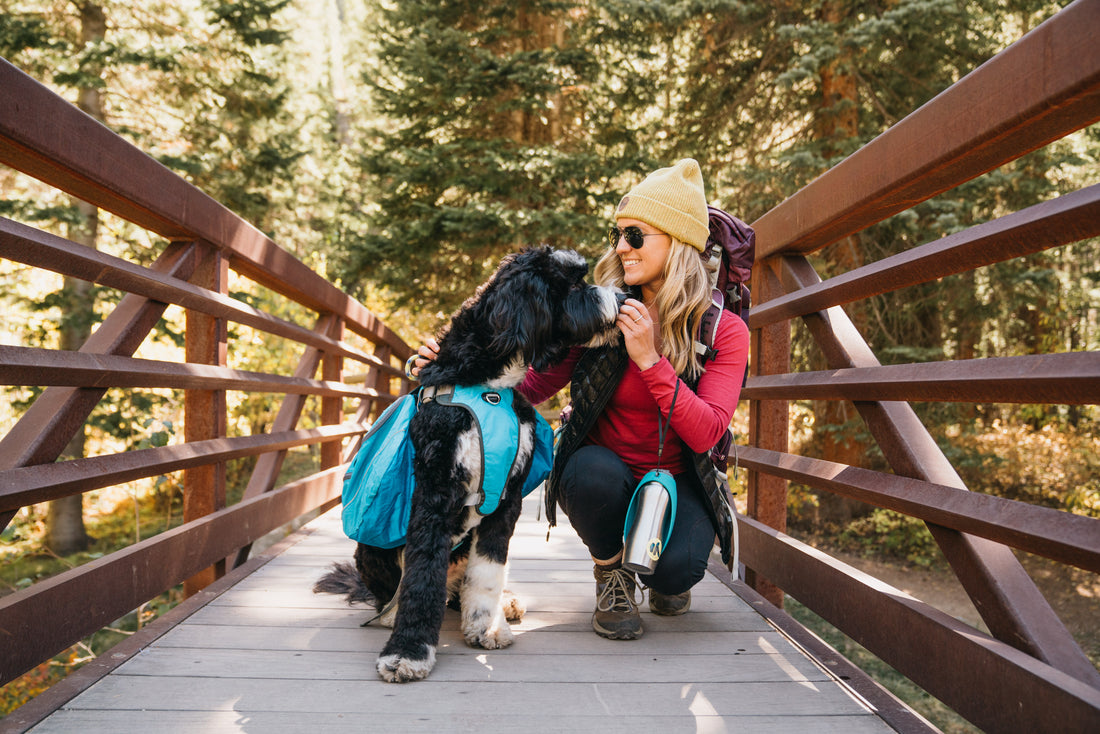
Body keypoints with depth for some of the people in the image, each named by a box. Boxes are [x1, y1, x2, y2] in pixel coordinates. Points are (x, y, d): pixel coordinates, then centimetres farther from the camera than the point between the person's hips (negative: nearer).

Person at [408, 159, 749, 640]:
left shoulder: (724, 331, -10)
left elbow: (705, 434, -20)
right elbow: (531, 386, -7)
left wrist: (649, 359, -28)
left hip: (676, 482, 0)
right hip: (600, 480, 1)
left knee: (678, 569, -30)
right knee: (594, 470, -35)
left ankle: (664, 576, 11)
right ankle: (610, 572, -2)